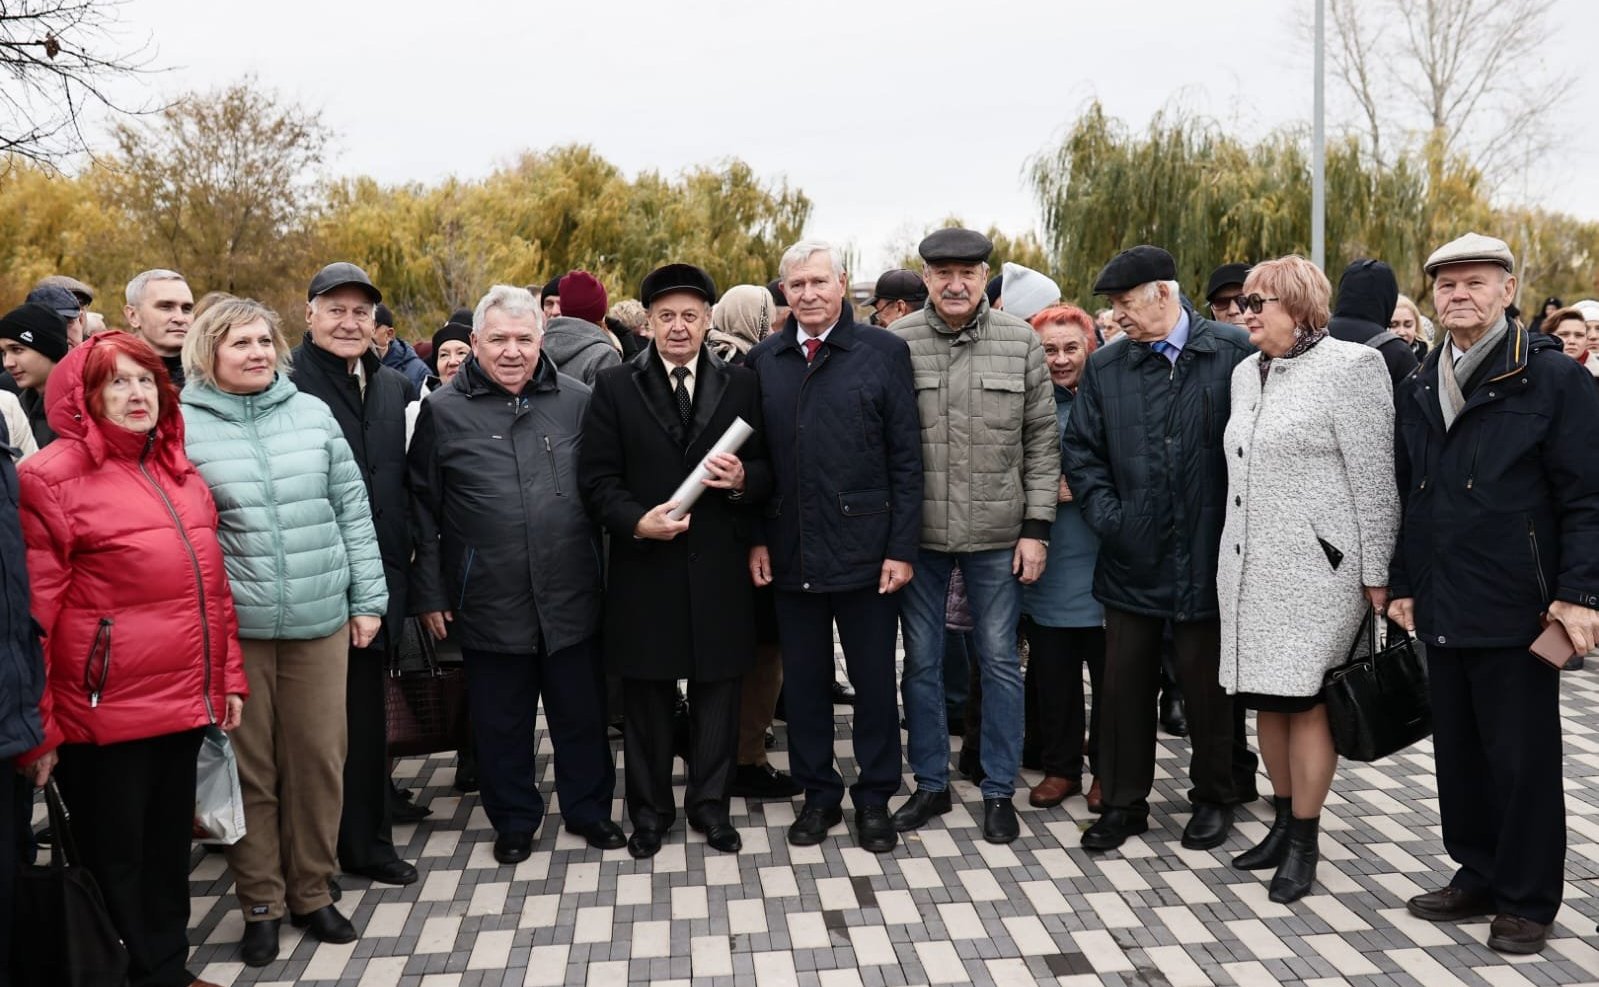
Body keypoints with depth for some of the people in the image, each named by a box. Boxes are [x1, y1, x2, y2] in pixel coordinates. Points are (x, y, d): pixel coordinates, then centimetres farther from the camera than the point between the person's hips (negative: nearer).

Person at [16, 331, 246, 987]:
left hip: (184, 703, 7)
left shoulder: (179, 473, 13)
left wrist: (228, 675, 13)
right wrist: (37, 728, -11)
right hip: (106, 710, -6)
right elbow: (32, 614, -11)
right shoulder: (54, 478, -8)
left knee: (169, 847, 18)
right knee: (114, 860, 9)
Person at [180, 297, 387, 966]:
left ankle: (312, 891, 27)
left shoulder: (312, 412, 5)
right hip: (230, 627, -2)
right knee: (249, 768, 8)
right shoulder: (180, 425, -1)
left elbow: (353, 510, 8)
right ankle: (260, 904, 25)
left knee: (319, 760, 9)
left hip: (321, 622, 2)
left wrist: (368, 598, 6)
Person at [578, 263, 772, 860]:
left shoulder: (741, 386, 7)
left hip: (720, 567, 1)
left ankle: (710, 804, 26)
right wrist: (637, 520, -17)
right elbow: (596, 479, -1)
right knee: (646, 695, 9)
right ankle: (650, 810, 25)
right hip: (644, 567, -1)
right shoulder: (615, 387, 3)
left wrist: (742, 479, -14)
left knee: (718, 691, 9)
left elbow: (767, 470, 9)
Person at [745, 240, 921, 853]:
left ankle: (875, 797, 25)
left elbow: (906, 458, -5)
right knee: (804, 680, 12)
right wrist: (757, 538, 3)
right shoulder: (763, 361, 6)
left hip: (864, 548, -3)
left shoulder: (884, 352, -3)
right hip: (790, 554, 3)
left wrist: (901, 547, -9)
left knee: (874, 680, 9)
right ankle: (819, 794, 28)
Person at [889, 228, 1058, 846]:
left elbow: (1041, 443, 2)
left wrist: (1035, 528, -3)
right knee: (922, 661, 11)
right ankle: (930, 784, 27)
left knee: (1000, 661, 8)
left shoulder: (1022, 343, -1)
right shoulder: (896, 344, -3)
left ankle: (999, 790, 23)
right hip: (918, 533, 0)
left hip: (998, 533, 0)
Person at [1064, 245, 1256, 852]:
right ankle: (1124, 802, 25)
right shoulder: (1105, 367, 4)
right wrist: (1107, 516, -2)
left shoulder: (1235, 353, -7)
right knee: (1125, 684, 10)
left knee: (1207, 684, 11)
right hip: (1132, 557, 3)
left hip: (1208, 555, -3)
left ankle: (1213, 797, 31)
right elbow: (1082, 452, 9)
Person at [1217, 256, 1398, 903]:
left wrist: (1376, 574, -10)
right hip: (1251, 566, 7)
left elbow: (1374, 477, -9)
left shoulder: (1349, 366, -7)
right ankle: (1284, 824, 26)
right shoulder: (1246, 374, 14)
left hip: (1316, 566, -7)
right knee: (1267, 698, 11)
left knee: (1306, 701, -2)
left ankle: (1304, 843, 11)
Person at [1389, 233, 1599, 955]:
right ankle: (1478, 876, 30)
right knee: (1457, 752, 14)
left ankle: (1526, 901, 19)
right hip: (1442, 611, 6)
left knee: (1522, 760, 5)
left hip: (1515, 611, -6)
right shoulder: (1418, 389, 12)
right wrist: (1402, 584, 13)